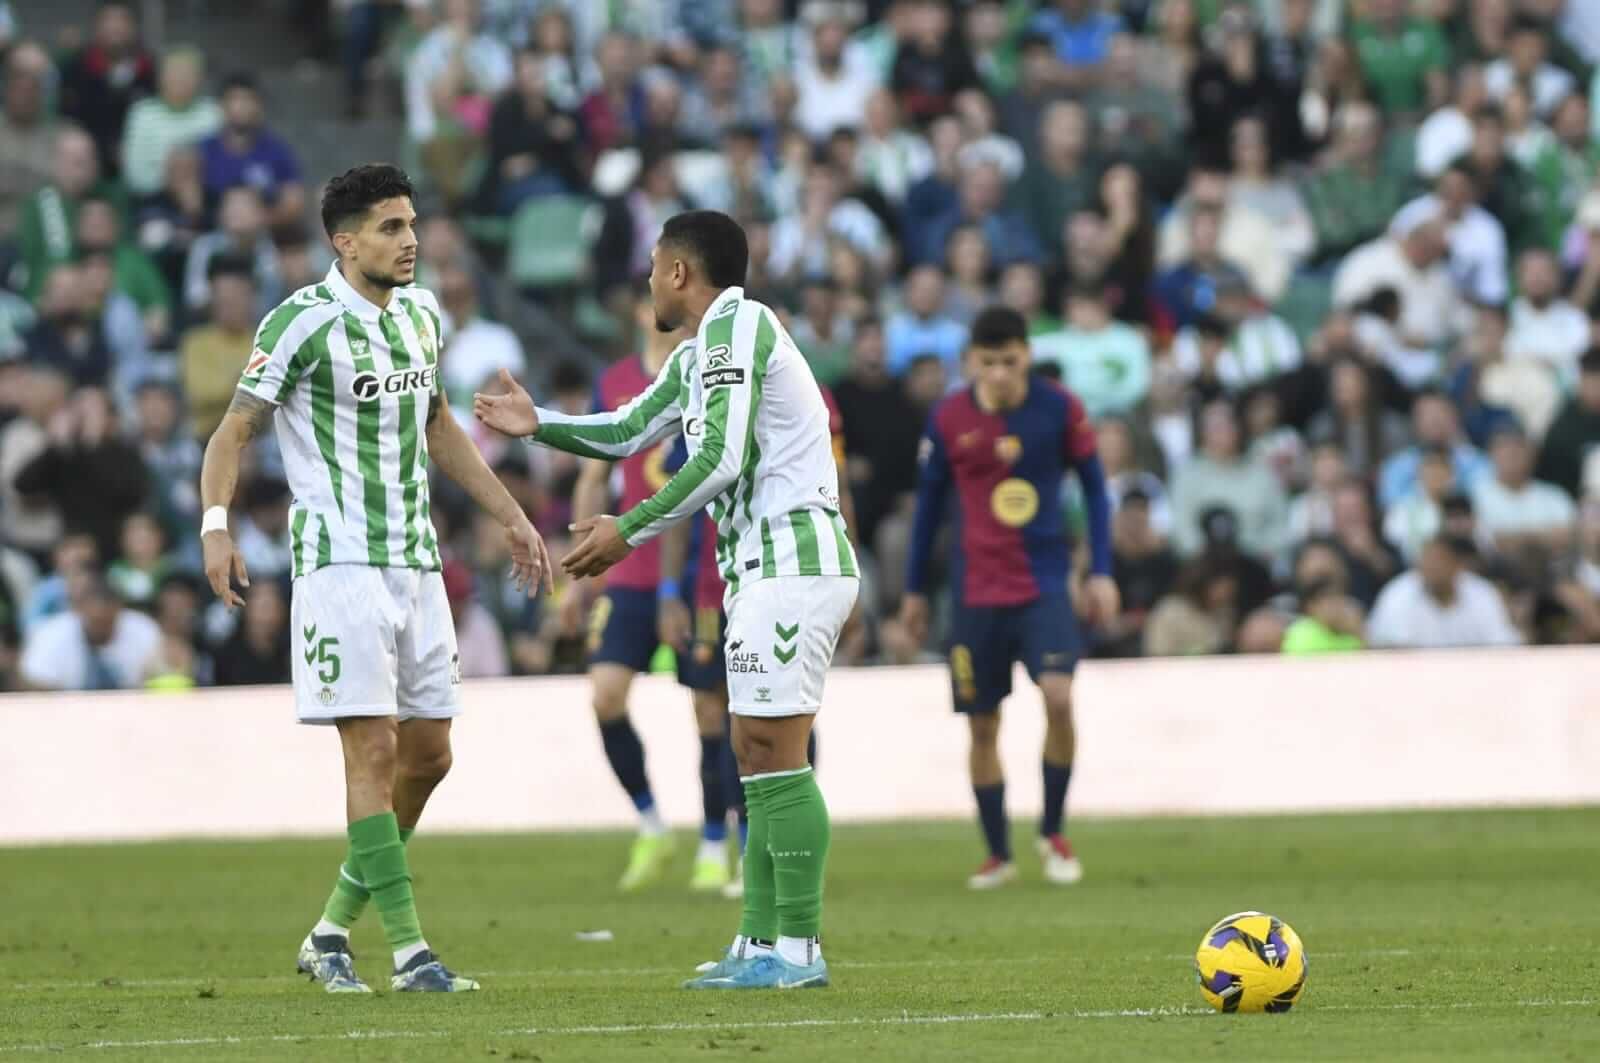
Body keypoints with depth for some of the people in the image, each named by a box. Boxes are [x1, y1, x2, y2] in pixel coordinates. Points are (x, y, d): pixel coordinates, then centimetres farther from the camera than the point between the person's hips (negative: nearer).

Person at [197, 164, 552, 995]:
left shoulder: (418, 313, 12)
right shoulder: (303, 322, -9)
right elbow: (234, 431, -8)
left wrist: (509, 516, 27)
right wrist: (215, 524, -24)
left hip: (416, 566, 8)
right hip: (341, 563, -8)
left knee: (428, 754, 7)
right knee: (374, 749, -11)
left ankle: (331, 934, 18)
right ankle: (407, 951, -10)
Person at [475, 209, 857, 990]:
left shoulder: (736, 325, -10)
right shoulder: (695, 357, 20)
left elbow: (722, 460, -18)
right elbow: (625, 433, 33)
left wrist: (629, 530, -14)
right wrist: (538, 424, 25)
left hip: (791, 562, -10)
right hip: (767, 569, 10)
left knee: (773, 753, -11)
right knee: (757, 756, 9)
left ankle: (798, 948, -11)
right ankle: (761, 942, 9)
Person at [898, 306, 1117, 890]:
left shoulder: (1059, 409, -6)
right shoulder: (949, 419, -3)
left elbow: (1094, 486, 5)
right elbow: (929, 502, 9)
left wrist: (1101, 572, -1)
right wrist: (915, 589, 13)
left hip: (1045, 583, -2)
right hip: (977, 593, 2)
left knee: (1058, 696, -20)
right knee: (982, 726, 5)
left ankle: (1053, 833, 1)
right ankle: (998, 854, 21)